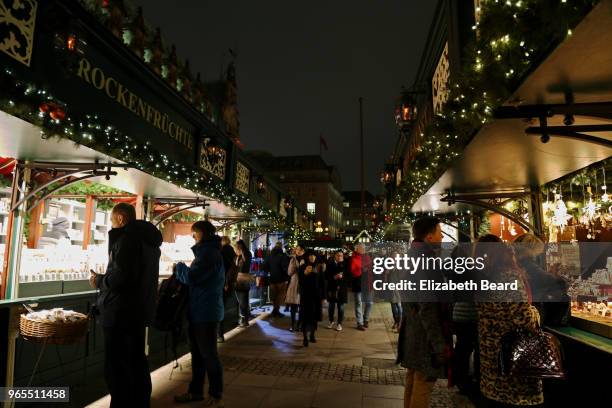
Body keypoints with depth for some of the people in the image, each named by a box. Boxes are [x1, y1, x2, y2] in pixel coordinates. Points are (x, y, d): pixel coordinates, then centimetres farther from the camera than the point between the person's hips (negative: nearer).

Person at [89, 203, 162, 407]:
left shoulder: (127, 238, -16)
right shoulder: (149, 239, 14)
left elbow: (121, 278, -26)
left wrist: (99, 281, -8)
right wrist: (105, 279, 17)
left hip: (121, 314, -10)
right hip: (139, 311, 10)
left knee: (117, 369, -1)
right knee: (136, 363, 20)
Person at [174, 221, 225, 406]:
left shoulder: (210, 253, -18)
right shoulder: (206, 252, 16)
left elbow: (191, 277, -23)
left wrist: (179, 266, -5)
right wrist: (184, 270, 2)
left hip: (206, 313, -10)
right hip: (199, 312, 10)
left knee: (208, 354, 2)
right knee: (197, 353, 17)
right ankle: (195, 391, 29)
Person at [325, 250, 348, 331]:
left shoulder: (345, 264, 0)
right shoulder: (330, 264, -1)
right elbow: (326, 276, -3)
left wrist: (342, 276, -18)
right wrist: (333, 277, -17)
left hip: (341, 289, -1)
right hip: (332, 288, 1)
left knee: (341, 306, 4)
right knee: (331, 306, 10)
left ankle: (339, 324, 17)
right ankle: (331, 321, 30)